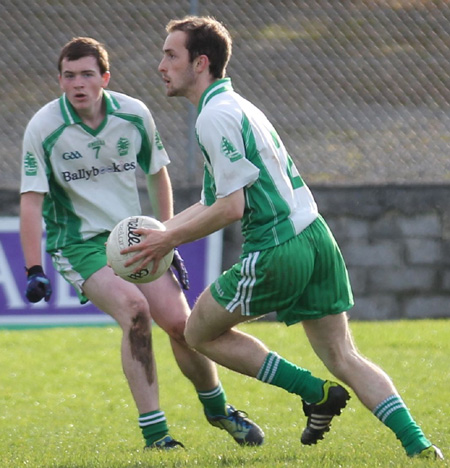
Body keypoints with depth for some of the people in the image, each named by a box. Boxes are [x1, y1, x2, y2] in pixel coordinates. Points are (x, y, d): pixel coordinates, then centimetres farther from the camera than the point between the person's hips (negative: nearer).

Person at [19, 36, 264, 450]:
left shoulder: (135, 115, -5)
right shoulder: (43, 128, -15)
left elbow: (157, 175, 9)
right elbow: (31, 200, -14)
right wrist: (34, 271, -21)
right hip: (79, 244, -4)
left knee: (180, 321, -7)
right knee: (134, 309, -28)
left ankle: (217, 409, 22)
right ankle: (153, 430, -22)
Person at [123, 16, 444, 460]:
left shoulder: (215, 115, -12)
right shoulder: (235, 106, 20)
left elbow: (230, 207, -16)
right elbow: (213, 201, 25)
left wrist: (168, 239, -7)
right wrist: (159, 232, 20)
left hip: (276, 253, -9)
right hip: (314, 237, 9)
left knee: (199, 332, 11)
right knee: (344, 358, 7)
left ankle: (315, 392, 6)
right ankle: (416, 443, -9)